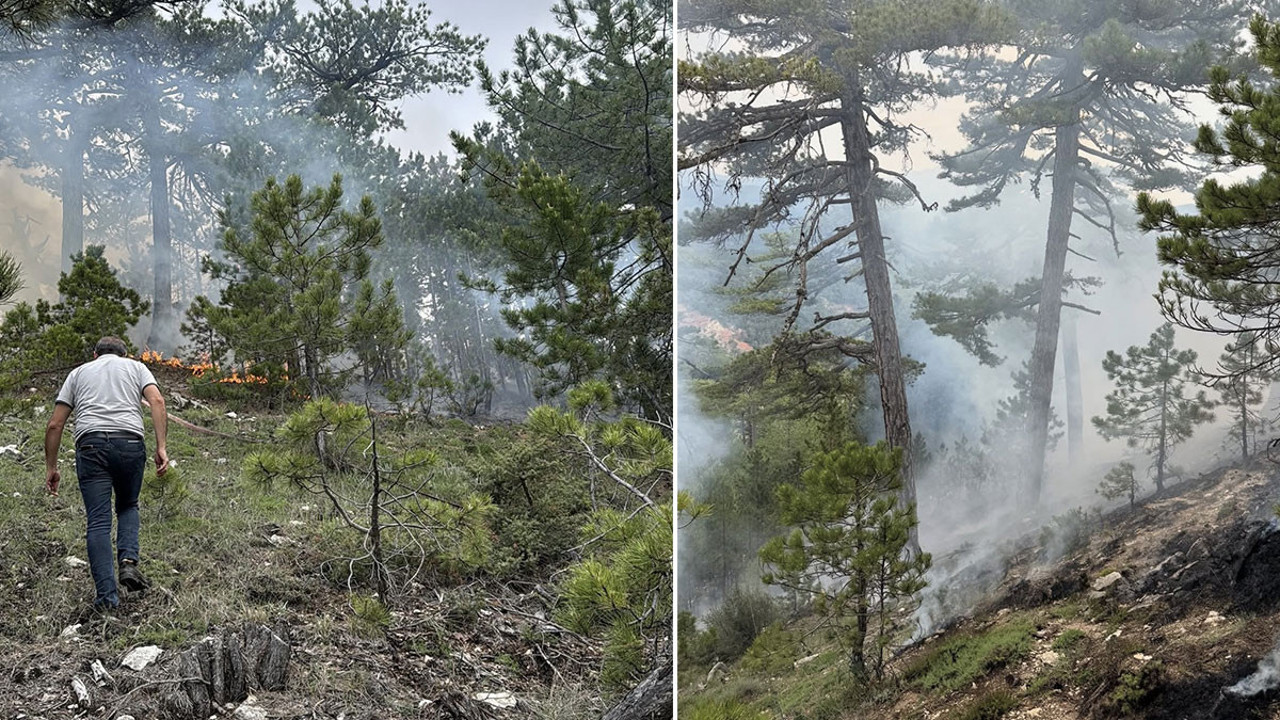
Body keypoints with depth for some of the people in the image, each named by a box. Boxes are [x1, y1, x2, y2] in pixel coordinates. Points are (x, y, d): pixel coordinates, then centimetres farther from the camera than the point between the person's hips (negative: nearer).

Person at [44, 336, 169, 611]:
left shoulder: (79, 372, 26)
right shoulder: (136, 367, 24)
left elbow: (54, 425, 19)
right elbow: (157, 400, 3)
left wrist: (51, 468, 23)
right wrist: (161, 447, -1)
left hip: (91, 443, 0)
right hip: (130, 442, 0)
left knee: (98, 521, 1)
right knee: (128, 506, 23)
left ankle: (107, 596, -4)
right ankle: (129, 561, 1)